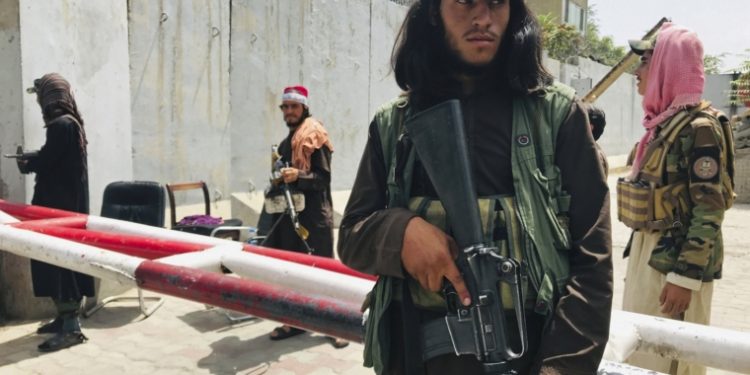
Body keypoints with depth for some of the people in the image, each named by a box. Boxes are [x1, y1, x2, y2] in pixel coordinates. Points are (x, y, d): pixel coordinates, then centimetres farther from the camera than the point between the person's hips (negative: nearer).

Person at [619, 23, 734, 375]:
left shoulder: (699, 126, -14)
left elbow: (710, 208, -18)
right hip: (647, 253, 8)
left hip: (676, 260, -8)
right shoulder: (661, 122, 11)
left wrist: (686, 276, -21)